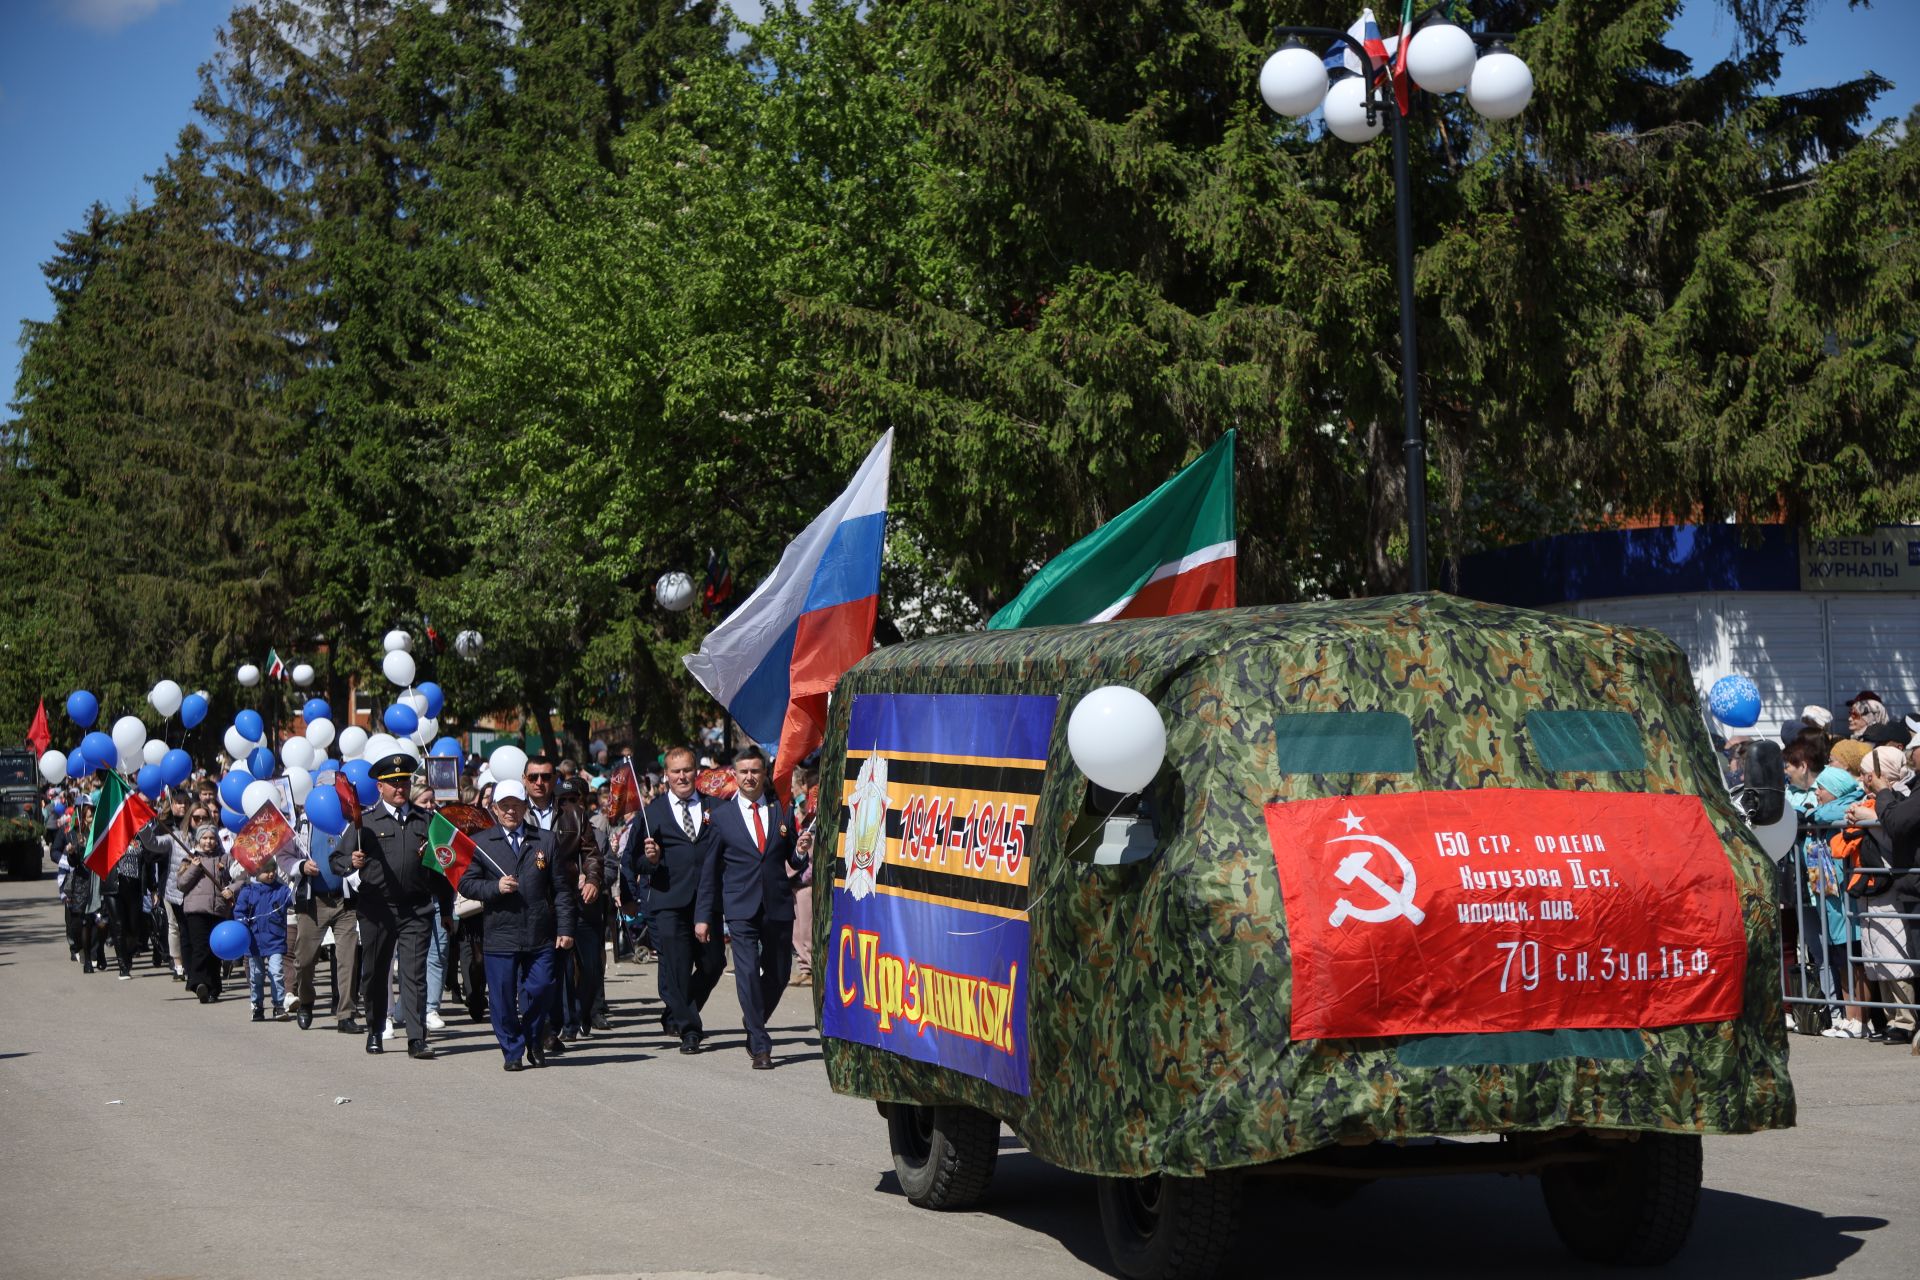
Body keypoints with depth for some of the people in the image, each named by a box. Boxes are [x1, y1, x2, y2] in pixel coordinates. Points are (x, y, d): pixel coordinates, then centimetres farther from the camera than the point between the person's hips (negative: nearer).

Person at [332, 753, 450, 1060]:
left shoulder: (426, 821, 13)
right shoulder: (365, 821, 6)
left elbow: (441, 868, 17)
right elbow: (338, 859, 2)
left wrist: (446, 910, 15)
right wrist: (352, 862, -21)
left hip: (417, 910, 0)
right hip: (376, 910, 0)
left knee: (414, 973, -7)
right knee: (374, 973, 9)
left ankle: (417, 1039, -11)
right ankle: (375, 1031, 25)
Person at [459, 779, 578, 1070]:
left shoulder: (546, 840, 9)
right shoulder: (480, 844, 7)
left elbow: (562, 888, 7)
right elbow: (466, 883, 3)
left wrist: (565, 928, 1)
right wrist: (495, 887, -14)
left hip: (541, 934, 1)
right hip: (500, 934, -1)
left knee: (541, 989, 0)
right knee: (503, 997, -1)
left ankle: (534, 1043, 25)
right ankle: (512, 1051, 13)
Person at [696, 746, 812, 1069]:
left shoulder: (781, 809, 8)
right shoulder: (722, 815, 3)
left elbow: (794, 863, 13)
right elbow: (710, 868, 7)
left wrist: (801, 850, -11)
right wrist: (703, 915, 5)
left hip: (778, 906, 2)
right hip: (740, 908, -2)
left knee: (779, 973, 9)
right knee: (748, 972, -11)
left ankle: (753, 1023, 36)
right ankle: (760, 1047, -5)